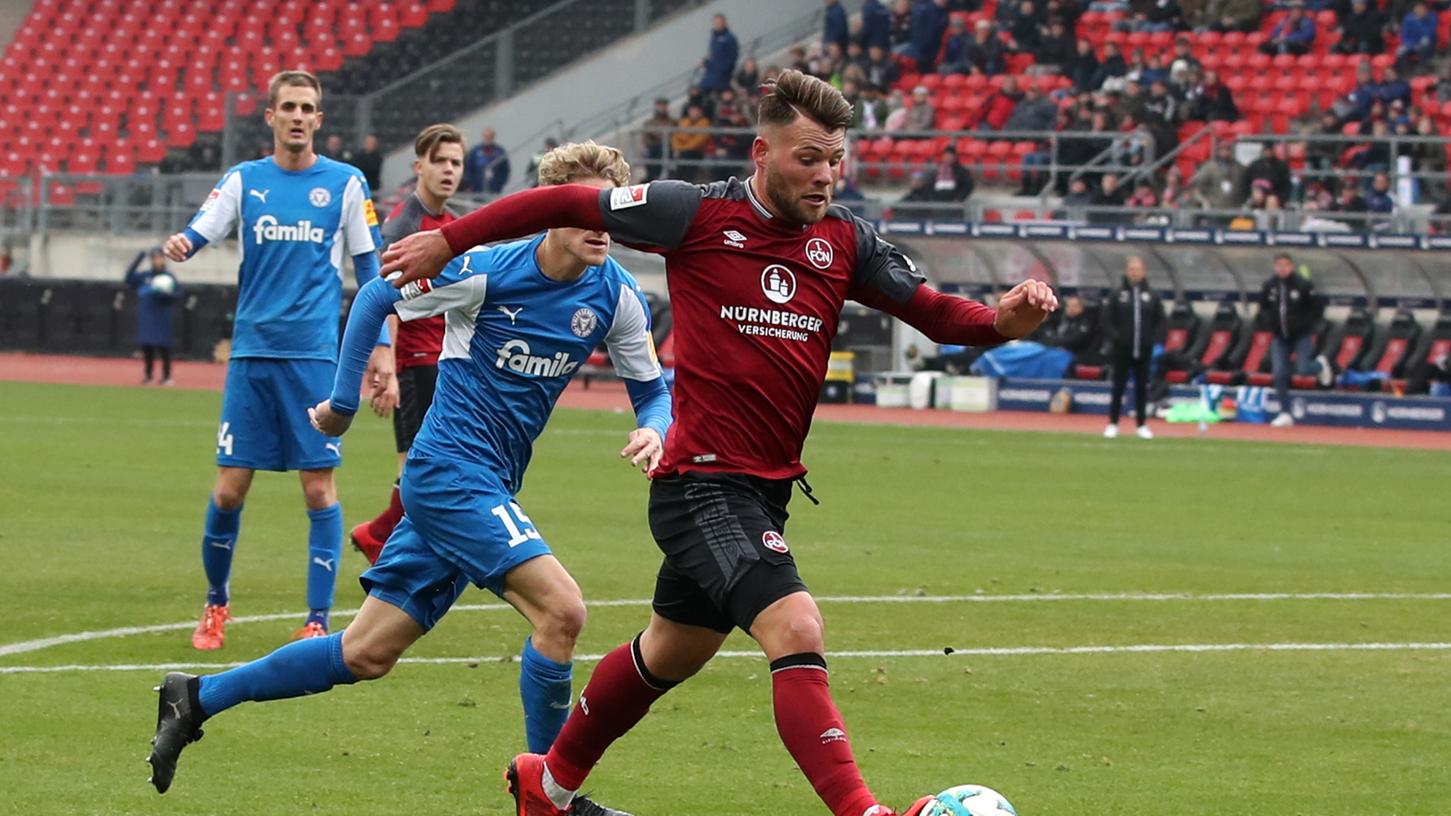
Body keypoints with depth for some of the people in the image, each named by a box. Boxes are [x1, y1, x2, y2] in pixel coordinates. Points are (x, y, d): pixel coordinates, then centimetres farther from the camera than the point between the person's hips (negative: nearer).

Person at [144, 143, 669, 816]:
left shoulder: (617, 297, 0)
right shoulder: (485, 270, -14)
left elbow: (652, 390, 9)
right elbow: (376, 299, 0)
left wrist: (654, 430, -14)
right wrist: (342, 403, 4)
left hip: (487, 491, 7)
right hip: (449, 469, -6)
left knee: (367, 654, 8)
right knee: (561, 608, -22)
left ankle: (198, 697, 20)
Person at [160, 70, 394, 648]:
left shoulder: (346, 183, 4)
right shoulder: (243, 180, 7)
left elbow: (368, 270, 7)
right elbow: (200, 232, -5)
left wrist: (381, 348, 1)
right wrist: (179, 245, -30)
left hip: (316, 355, -1)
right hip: (252, 352, 1)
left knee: (318, 487, -5)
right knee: (230, 488, 0)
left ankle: (318, 622, 1)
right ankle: (216, 605, 20)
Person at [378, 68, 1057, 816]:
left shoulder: (845, 242, 3)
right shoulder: (698, 214, -11)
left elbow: (936, 314, 2)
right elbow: (566, 206, -2)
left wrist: (1001, 320, -20)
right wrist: (448, 241, 2)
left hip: (767, 488, 7)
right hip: (701, 480, -7)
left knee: (670, 654, 22)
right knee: (796, 632, -24)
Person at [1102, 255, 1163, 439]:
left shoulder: (1152, 295, 4)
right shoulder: (1118, 294, -2)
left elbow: (1160, 320, 8)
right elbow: (1107, 319, 0)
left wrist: (1156, 339, -3)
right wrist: (1114, 337, -11)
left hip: (1144, 350, 2)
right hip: (1122, 349, -2)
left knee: (1142, 387, 7)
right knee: (1118, 386, 3)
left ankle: (1142, 425, 14)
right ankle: (1113, 424, 9)